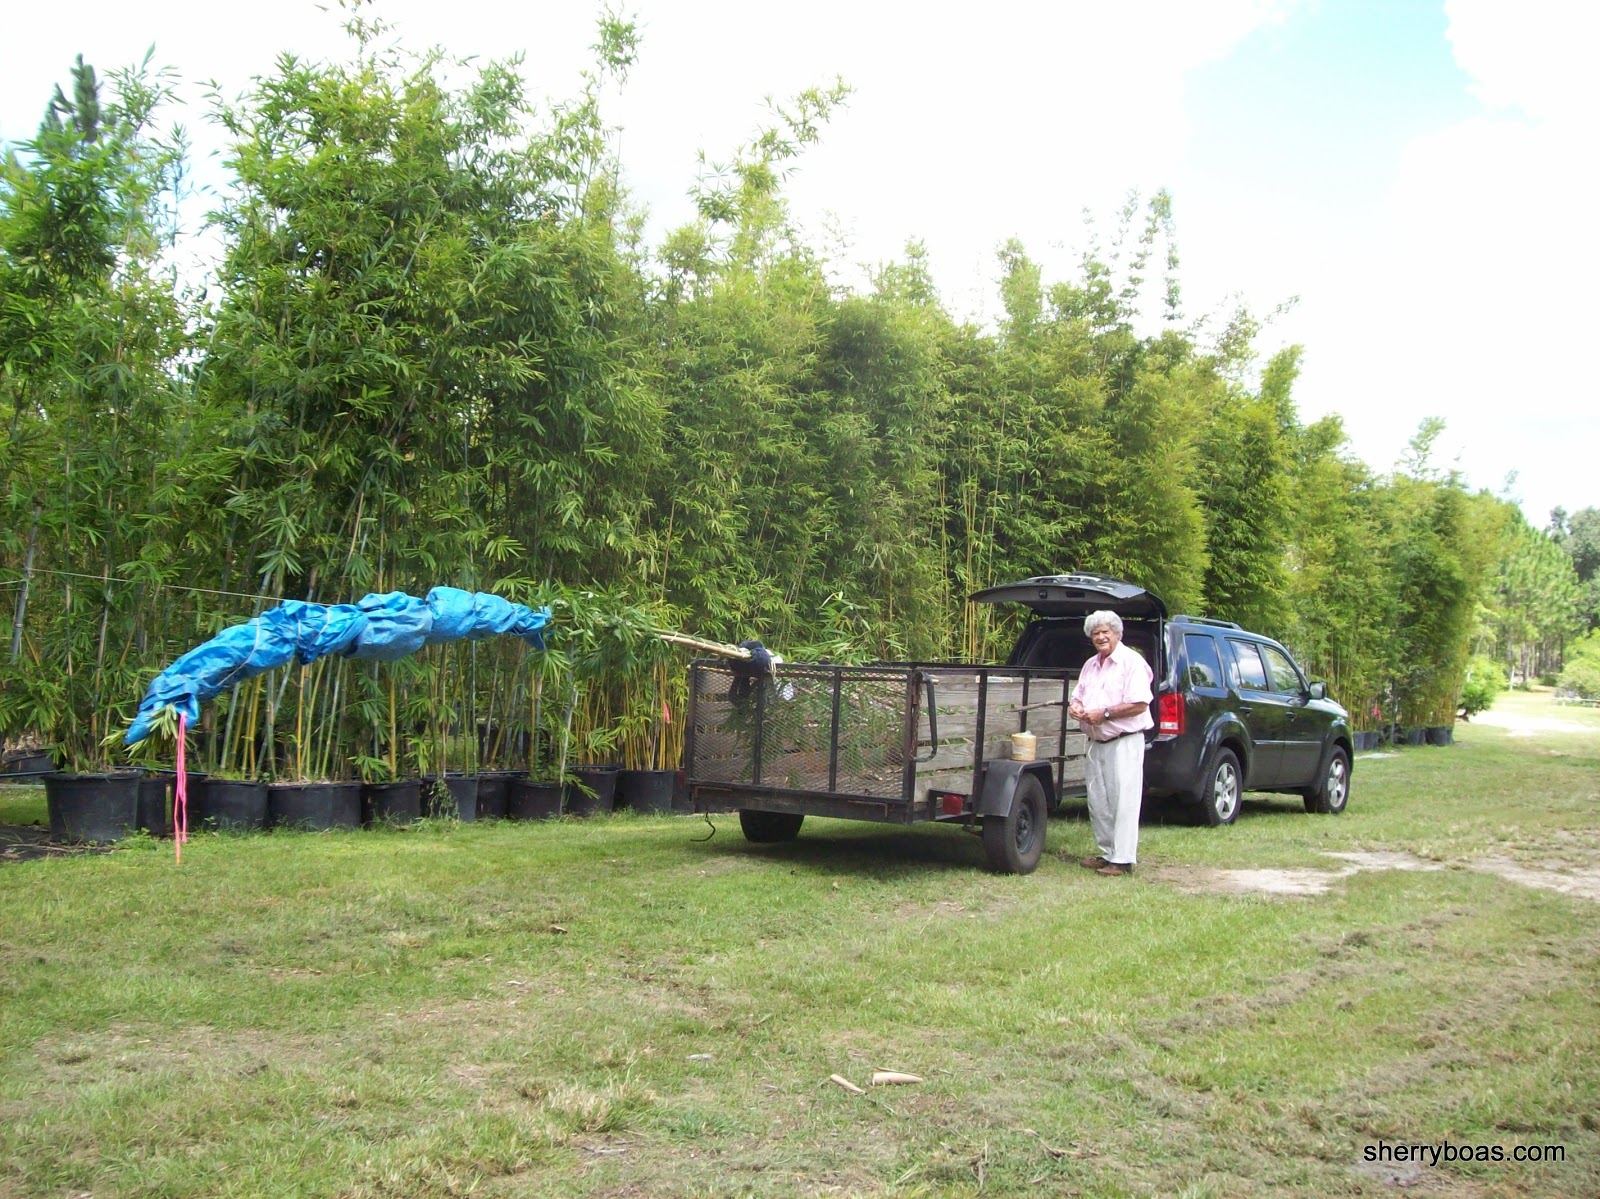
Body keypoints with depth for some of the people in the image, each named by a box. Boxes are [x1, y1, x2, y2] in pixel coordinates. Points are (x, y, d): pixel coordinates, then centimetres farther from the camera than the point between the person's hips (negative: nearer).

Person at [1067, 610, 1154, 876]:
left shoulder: (1132, 662, -8)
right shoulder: (1090, 665, 17)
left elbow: (1139, 704, -16)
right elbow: (1077, 697, 23)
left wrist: (1104, 713, -17)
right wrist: (1075, 707, -1)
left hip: (1124, 742, -8)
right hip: (1096, 743, 8)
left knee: (1122, 801, -8)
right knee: (1098, 802, 11)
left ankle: (1122, 860, -5)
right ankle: (1107, 853, 20)